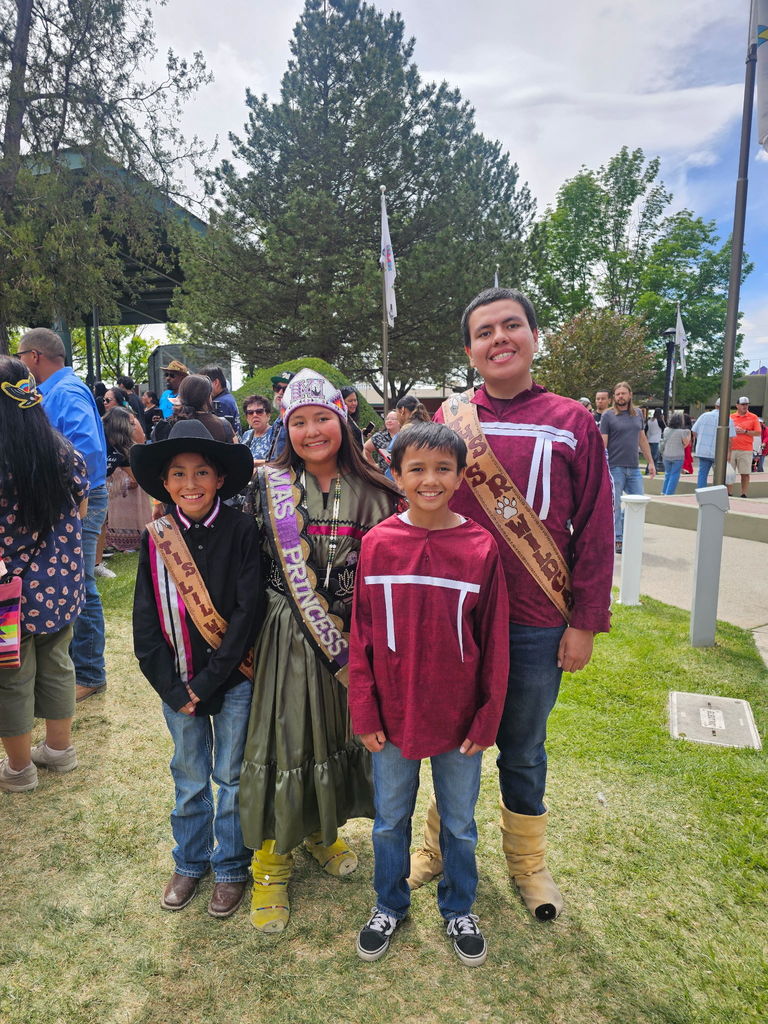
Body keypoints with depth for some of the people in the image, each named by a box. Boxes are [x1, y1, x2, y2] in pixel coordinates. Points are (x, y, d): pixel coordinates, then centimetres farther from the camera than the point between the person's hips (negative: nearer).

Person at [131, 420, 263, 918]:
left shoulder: (241, 531, -12)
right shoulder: (155, 540, -3)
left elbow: (249, 610, -15)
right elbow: (146, 623, -2)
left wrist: (208, 681, -14)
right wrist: (174, 689, -8)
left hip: (233, 679, -2)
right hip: (178, 683, 3)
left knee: (232, 777, 12)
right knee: (189, 778, 18)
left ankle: (231, 867, 34)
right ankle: (191, 862, 41)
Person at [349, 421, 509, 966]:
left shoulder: (482, 547, -12)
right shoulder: (377, 544, -10)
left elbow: (494, 642, -6)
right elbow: (361, 635, -4)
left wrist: (487, 718, -4)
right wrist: (365, 712, -4)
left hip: (459, 717, 0)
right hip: (393, 715, 1)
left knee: (459, 823, 20)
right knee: (390, 820, 20)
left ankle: (458, 909, 46)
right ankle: (390, 905, 46)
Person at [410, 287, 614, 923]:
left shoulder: (571, 422, -4)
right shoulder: (449, 418, 0)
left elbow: (595, 529, -3)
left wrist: (585, 622, -4)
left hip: (537, 626, -1)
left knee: (523, 751, 16)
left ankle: (528, 862, 40)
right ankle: (441, 848, 42)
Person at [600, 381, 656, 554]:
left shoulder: (638, 414, 12)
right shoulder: (608, 415, -3)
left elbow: (642, 439, 19)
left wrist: (650, 462, 15)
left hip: (634, 468, 5)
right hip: (615, 467, -5)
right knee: (615, 506, 1)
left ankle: (619, 525, 23)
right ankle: (617, 540, 11)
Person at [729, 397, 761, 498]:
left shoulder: (753, 417, 5)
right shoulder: (731, 417, 10)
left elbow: (758, 433, 1)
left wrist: (745, 432, -9)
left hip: (745, 450, -2)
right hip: (731, 449, 2)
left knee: (745, 474, -1)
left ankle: (744, 494, 4)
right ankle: (728, 492, 10)